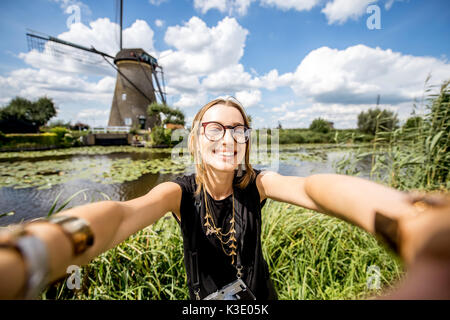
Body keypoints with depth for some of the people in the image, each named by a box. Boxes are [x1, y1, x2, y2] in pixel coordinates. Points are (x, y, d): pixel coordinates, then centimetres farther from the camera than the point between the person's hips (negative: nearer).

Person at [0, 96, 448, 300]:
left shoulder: (256, 183, -21)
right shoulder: (181, 191, -24)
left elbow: (312, 186, -40)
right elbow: (124, 213, -44)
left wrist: (406, 219, -61)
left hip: (259, 295, 2)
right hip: (205, 299, -1)